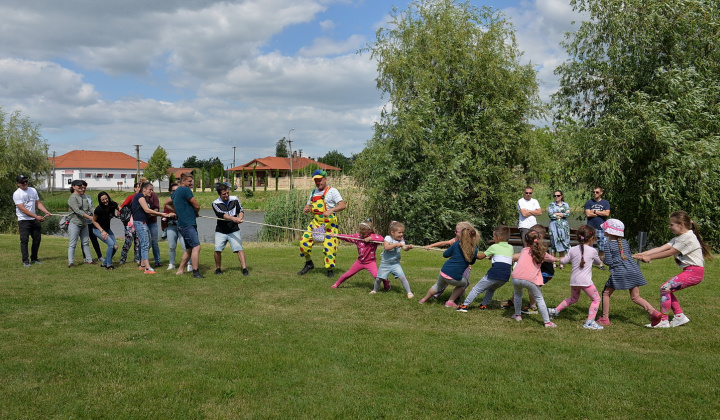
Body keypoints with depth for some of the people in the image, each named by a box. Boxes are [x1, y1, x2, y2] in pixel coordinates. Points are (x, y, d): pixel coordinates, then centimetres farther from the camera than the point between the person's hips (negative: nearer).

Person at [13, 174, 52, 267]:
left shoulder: (33, 190, 10)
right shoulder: (17, 194, -11)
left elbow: (38, 203, 14)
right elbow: (22, 209, -18)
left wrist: (46, 211, -4)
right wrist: (36, 217, -23)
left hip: (34, 220, 6)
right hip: (23, 220, -6)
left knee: (37, 239, 9)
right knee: (24, 240, -7)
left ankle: (34, 259, 21)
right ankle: (25, 260, 0)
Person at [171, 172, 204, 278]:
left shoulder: (175, 192, 18)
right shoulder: (186, 190, -10)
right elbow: (197, 206, -8)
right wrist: (196, 213, 14)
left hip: (182, 224, 10)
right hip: (188, 224, -10)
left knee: (189, 248, 16)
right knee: (196, 246, -14)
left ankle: (179, 270, 19)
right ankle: (196, 272, -17)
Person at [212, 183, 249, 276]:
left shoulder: (234, 199, 2)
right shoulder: (215, 203, -5)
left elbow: (241, 210, -1)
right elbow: (221, 214, -21)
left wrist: (240, 218, -25)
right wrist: (233, 218, -37)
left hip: (234, 230, 0)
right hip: (220, 231, 0)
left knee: (239, 248, -13)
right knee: (217, 249, -12)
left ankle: (244, 269, -16)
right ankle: (218, 268, 10)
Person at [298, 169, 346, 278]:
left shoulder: (332, 191, -4)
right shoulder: (314, 192, 17)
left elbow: (343, 205, -15)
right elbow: (308, 205, 24)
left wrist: (331, 210, -32)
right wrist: (306, 209, -2)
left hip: (329, 223, -6)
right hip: (315, 222, 6)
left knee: (329, 246, -11)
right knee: (304, 241, 0)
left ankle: (330, 270, 5)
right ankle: (309, 263, 20)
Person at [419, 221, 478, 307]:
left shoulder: (457, 244, -4)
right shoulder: (474, 248, -4)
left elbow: (445, 255, 8)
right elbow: (472, 262, 12)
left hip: (444, 272, 2)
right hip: (455, 278, -2)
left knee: (438, 285, 30)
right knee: (465, 283, 29)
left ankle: (424, 299, 46)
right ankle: (450, 302, 20)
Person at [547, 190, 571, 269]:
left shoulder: (565, 205, 12)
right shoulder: (551, 205, 7)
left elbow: (568, 214, -3)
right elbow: (550, 215, -9)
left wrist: (557, 214, -9)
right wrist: (563, 214, -4)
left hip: (564, 226, 2)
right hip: (554, 226, -2)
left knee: (562, 245, 1)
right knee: (554, 245, -4)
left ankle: (561, 263, 5)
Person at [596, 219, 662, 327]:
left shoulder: (608, 245, -6)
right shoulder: (625, 242, 13)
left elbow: (609, 262, -9)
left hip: (619, 272, -6)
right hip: (633, 270, 6)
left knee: (606, 293, 9)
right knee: (635, 297, 10)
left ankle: (605, 319, 10)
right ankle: (653, 312, -10)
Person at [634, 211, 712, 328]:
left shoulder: (689, 238, -14)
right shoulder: (678, 238, 16)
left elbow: (669, 253, -15)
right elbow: (661, 248, 5)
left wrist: (649, 257, -11)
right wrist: (642, 254, -5)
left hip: (694, 272, -10)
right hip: (689, 271, 10)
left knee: (665, 288, -15)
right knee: (668, 290, 6)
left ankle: (664, 321, -9)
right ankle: (680, 316, 11)